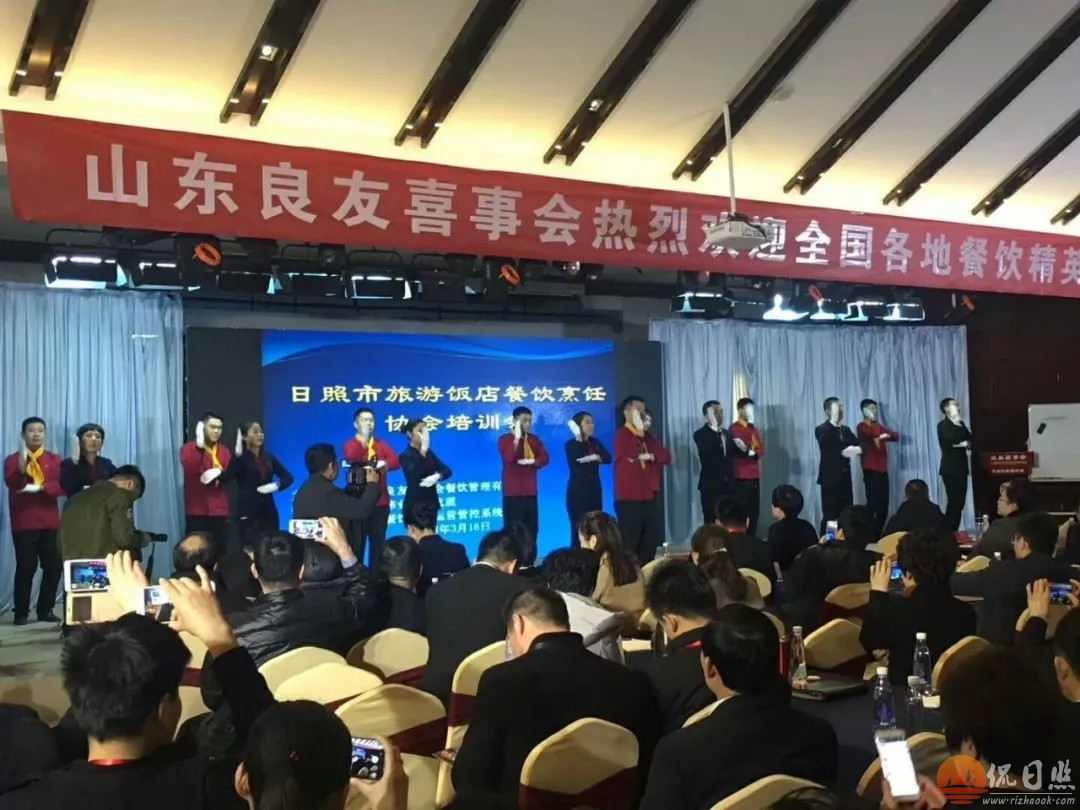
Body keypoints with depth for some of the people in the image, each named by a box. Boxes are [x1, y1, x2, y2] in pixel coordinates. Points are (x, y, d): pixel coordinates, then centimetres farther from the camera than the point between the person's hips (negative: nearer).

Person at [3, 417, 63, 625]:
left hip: (50, 522, 3)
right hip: (23, 523, -3)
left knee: (54, 567, 2)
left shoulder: (54, 459, 11)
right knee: (26, 568, -4)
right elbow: (12, 484, -15)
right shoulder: (13, 459, 4)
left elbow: (61, 486, -2)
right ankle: (21, 612, 5)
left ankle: (46, 609, 13)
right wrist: (22, 464, -32)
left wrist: (38, 487, -17)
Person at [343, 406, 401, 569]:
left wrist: (384, 464, -27)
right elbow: (351, 459, -20)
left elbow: (396, 461, -6)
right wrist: (363, 438, -26)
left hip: (380, 501, 3)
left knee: (378, 542, 5)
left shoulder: (381, 444, 12)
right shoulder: (351, 444, 3)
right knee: (357, 542, -2)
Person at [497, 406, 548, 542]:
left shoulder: (534, 439, 12)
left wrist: (532, 461, -17)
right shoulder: (505, 439, -3)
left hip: (530, 492, 5)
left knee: (532, 531, 6)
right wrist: (517, 438, -22)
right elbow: (508, 459, -21)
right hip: (512, 493, -5)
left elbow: (545, 458, 2)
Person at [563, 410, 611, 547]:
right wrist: (579, 438, -17)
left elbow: (608, 458, -2)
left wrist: (595, 457, -21)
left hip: (594, 490, 5)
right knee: (578, 530, -7)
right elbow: (575, 462, -20)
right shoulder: (571, 444, -1)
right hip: (577, 491, -5)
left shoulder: (595, 442, 12)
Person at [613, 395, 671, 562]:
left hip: (650, 496, 7)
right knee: (630, 542, -4)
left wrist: (652, 456, -10)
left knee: (652, 539, 9)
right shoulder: (622, 434, -5)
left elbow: (666, 457, 7)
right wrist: (639, 432, -16)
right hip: (629, 497, -7)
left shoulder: (648, 436, 16)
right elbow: (631, 455, -24)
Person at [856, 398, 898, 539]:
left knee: (883, 505, 6)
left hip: (882, 470, 7)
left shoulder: (879, 426, 20)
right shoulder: (861, 427, -5)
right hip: (871, 470, -7)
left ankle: (878, 533, 13)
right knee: (873, 503, -9)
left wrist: (887, 435, -10)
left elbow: (896, 435, 10)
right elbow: (872, 434, -25)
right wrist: (871, 419, -12)